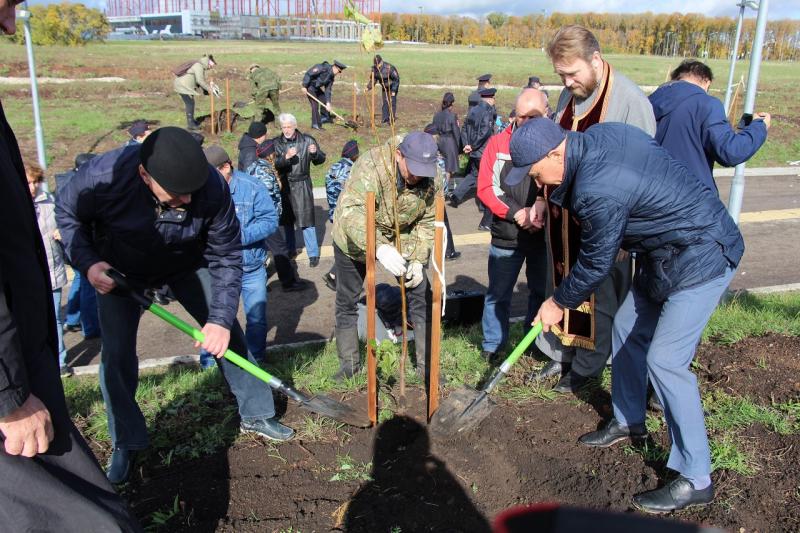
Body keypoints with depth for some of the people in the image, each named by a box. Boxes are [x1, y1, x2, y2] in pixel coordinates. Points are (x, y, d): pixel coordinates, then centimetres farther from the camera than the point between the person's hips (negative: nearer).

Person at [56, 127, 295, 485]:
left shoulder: (211, 186, -34)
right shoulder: (103, 177, -36)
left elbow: (226, 256, -22)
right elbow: (67, 214, -11)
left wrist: (221, 317, -26)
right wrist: (87, 263, -26)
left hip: (187, 264, 1)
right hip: (119, 270, 0)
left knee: (227, 332, -2)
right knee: (116, 354, -5)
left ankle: (256, 415, 18)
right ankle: (125, 444, 16)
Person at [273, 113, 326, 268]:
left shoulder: (307, 140, -1)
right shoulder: (277, 143, 2)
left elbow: (321, 160, 3)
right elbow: (274, 164, -9)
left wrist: (315, 152, -18)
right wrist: (286, 157, -26)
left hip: (302, 185, -2)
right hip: (284, 185, 2)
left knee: (306, 219, -4)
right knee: (287, 220, 13)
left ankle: (313, 253, 4)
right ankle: (289, 250, 28)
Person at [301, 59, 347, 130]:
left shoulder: (332, 77, -2)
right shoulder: (323, 68, -27)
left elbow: (328, 90, -1)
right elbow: (308, 74, -27)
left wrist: (328, 103, -9)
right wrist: (304, 86, -26)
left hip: (317, 88, 9)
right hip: (310, 87, -8)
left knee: (325, 100, 13)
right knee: (315, 105, -13)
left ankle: (324, 117, 34)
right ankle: (315, 124, -5)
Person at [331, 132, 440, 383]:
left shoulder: (432, 179, -21)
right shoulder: (371, 165, -36)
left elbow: (427, 222, -10)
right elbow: (351, 212, -47)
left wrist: (418, 260, -22)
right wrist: (379, 248, -60)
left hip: (402, 241, 3)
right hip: (354, 240, -2)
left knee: (421, 299, -1)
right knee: (346, 304, 9)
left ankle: (427, 365, 14)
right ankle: (349, 364, 29)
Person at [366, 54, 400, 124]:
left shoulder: (389, 68, -32)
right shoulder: (375, 68, -15)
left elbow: (396, 79, -22)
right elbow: (373, 79, 0)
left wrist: (394, 90, -22)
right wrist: (368, 87, -14)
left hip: (392, 86, -6)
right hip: (384, 87, 6)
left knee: (392, 102, -8)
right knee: (384, 102, 5)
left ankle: (392, 119, -3)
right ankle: (385, 119, 12)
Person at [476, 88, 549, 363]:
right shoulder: (498, 143, 0)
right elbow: (486, 188, -3)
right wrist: (516, 213, -13)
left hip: (545, 235, 0)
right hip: (506, 236, 0)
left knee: (542, 291, 14)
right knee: (498, 294, 8)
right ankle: (491, 347, 22)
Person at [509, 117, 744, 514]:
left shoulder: (598, 192, -30)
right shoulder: (598, 134, -4)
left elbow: (595, 264, -16)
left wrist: (559, 303, 0)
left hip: (701, 258, -11)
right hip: (666, 252, 11)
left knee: (664, 360, -10)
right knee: (627, 329, 16)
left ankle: (695, 480, 3)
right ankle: (628, 421, 36)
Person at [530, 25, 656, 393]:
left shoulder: (629, 100, -17)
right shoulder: (568, 97, 6)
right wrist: (544, 198, 13)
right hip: (565, 218, 7)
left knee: (601, 297, 8)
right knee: (562, 286, 16)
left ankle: (587, 366, 24)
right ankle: (562, 354, 32)